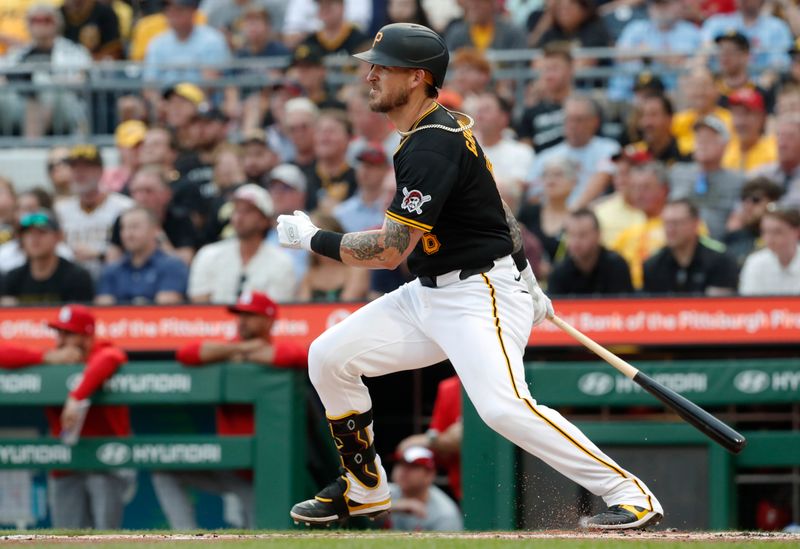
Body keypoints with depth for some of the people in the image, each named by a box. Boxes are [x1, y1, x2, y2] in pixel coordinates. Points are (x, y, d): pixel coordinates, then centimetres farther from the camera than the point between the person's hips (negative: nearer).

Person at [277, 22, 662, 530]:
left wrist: (312, 239, -10)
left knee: (504, 406, -28)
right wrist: (527, 283, 23)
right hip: (429, 294, 11)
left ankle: (630, 494, -23)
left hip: (481, 295, -11)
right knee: (329, 356, 7)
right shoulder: (442, 128, 11)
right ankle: (366, 490, 22)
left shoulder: (433, 146, -21)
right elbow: (494, 207, 19)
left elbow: (390, 250, -22)